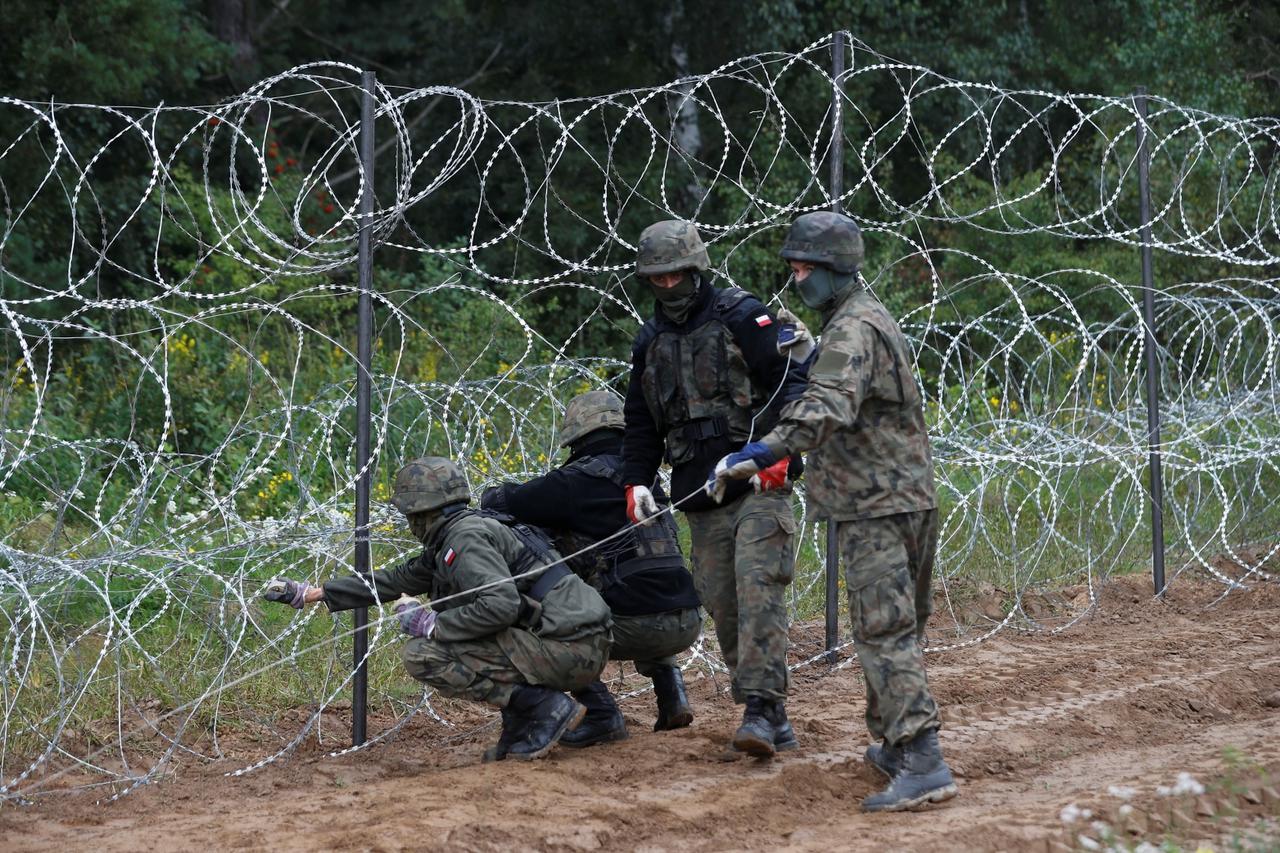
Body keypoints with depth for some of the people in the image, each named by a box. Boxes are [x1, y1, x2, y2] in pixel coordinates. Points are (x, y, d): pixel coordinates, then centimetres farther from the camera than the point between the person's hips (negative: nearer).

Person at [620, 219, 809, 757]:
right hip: (701, 500, 6)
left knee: (758, 590, -19)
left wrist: (781, 451, -19)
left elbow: (789, 382, -7)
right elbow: (641, 423, 23)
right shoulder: (650, 343, 16)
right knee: (723, 608, 2)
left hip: (757, 485, -6)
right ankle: (771, 719, 8)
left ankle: (761, 709, -25)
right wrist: (637, 481, 8)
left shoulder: (742, 318, -2)